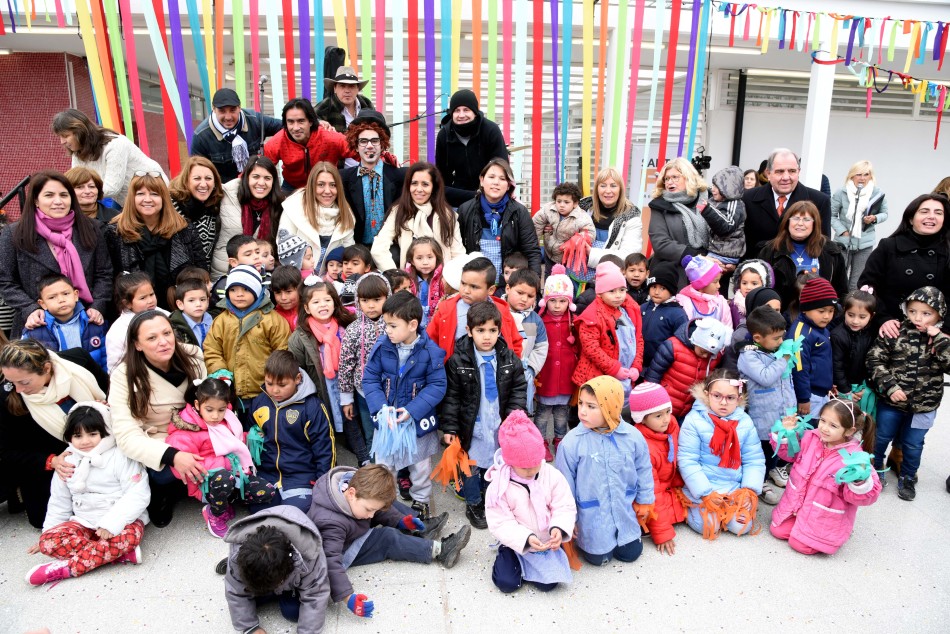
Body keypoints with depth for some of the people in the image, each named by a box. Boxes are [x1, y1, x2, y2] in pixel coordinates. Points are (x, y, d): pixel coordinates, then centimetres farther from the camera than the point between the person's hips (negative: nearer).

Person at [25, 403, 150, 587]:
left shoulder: (121, 457, -13)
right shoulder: (67, 462, 6)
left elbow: (137, 495, -20)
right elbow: (59, 502, 18)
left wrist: (112, 523, -28)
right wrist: (48, 531, 15)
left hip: (122, 522, -5)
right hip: (84, 523, 5)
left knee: (128, 537, -37)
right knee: (49, 541, -22)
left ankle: (66, 568, -24)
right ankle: (122, 554, -29)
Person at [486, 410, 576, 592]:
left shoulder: (553, 476, -14)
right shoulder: (499, 487, -20)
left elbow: (565, 508, -10)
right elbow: (499, 523, -19)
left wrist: (559, 528, -31)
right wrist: (525, 538, -32)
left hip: (547, 542, 1)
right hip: (516, 544, -1)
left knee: (548, 583, -11)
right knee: (506, 583, -13)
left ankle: (525, 565, 19)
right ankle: (508, 559, 19)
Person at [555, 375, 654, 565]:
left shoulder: (633, 437, -14)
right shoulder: (572, 442, -22)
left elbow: (643, 470, 4)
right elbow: (565, 483, -10)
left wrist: (644, 503, 14)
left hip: (624, 512, 3)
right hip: (592, 516, -3)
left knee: (630, 553, 15)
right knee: (598, 558, 6)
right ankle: (581, 536, 34)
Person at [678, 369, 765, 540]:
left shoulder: (745, 422, -1)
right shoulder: (694, 420, -13)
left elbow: (754, 460, 2)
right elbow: (687, 461, -14)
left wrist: (750, 489, -11)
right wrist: (706, 493, -17)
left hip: (736, 488, 4)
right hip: (703, 488, -3)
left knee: (742, 526, -10)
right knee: (707, 526, -18)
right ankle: (692, 506, 15)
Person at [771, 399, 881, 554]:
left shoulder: (853, 458, -25)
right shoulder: (811, 438, -10)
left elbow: (866, 495, -23)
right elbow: (790, 452, 9)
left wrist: (860, 481, -44)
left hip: (825, 517, -5)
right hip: (797, 504, 5)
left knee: (800, 545, -8)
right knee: (778, 530, 3)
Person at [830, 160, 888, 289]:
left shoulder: (878, 193, -3)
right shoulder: (841, 193, -7)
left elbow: (884, 213, 8)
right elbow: (832, 215, -1)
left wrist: (874, 218, -14)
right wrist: (842, 231, -11)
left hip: (865, 244, 1)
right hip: (843, 242, -1)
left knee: (856, 283, 7)